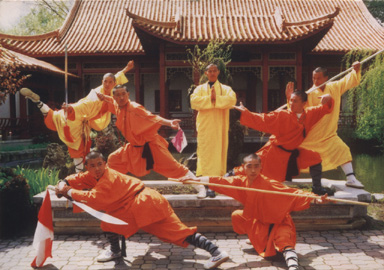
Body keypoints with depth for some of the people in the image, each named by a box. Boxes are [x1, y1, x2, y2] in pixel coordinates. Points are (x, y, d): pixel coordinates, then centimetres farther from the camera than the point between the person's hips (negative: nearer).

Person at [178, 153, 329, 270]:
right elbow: (219, 181, -9)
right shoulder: (240, 182, -9)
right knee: (236, 216, 4)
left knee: (285, 242, -30)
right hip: (258, 221, 6)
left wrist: (314, 199, -45)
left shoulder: (268, 184, -25)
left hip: (278, 222, -6)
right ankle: (254, 240, 22)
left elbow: (292, 193, -31)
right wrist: (195, 179, -14)